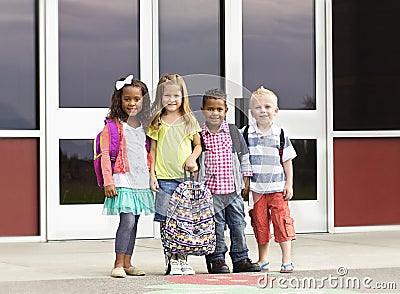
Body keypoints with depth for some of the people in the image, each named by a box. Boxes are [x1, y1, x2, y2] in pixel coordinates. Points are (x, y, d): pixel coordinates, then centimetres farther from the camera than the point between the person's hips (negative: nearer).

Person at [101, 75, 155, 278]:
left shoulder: (144, 126, 12)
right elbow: (105, 154, -8)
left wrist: (151, 177, 16)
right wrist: (108, 181, -13)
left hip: (141, 182, 6)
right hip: (122, 180, -6)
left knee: (133, 223, 8)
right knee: (127, 221, -13)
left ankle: (127, 263, 13)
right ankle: (118, 264, -7)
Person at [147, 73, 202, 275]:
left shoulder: (189, 120, 7)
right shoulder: (157, 122, 7)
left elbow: (198, 145, 12)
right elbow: (153, 150, 9)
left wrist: (192, 158, -7)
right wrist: (152, 174, 2)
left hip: (186, 177, 0)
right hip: (164, 178, 0)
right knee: (166, 221, -3)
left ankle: (182, 259, 10)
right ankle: (170, 260, 3)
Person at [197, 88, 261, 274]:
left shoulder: (233, 132, 6)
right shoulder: (198, 135, -1)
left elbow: (244, 156, 14)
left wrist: (245, 180, 12)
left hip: (233, 189, 3)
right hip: (210, 191, -3)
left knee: (238, 224, 6)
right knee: (216, 226, 0)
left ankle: (240, 259, 15)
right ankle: (217, 260, 10)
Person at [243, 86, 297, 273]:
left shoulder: (280, 135, 3)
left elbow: (287, 161, 8)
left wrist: (289, 184, 2)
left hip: (277, 187, -1)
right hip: (255, 187, 1)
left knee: (282, 222, -5)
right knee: (259, 223, 6)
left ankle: (287, 260, 0)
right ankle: (262, 259, 18)